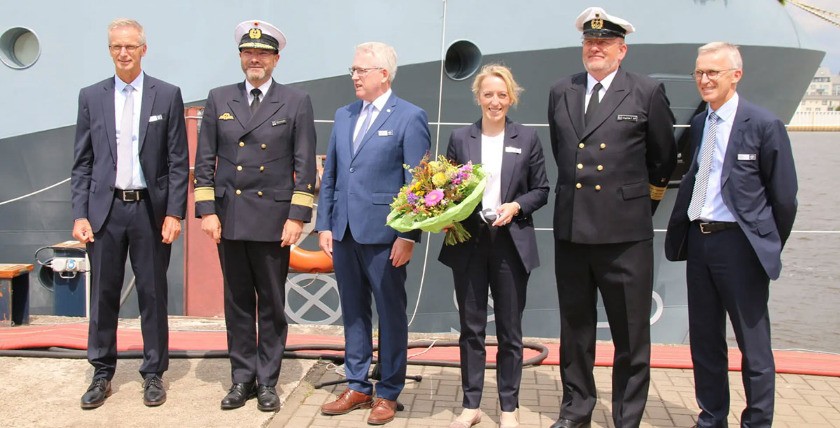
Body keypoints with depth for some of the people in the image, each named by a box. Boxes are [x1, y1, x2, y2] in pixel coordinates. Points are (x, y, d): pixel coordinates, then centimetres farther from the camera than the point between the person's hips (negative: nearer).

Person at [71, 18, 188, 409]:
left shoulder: (167, 95, 1)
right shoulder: (91, 97, 7)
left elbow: (178, 161, 0)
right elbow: (81, 162, 6)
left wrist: (174, 213, -7)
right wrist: (80, 214, -1)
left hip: (150, 210, -1)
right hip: (105, 209, 2)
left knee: (153, 294, 6)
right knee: (103, 294, 7)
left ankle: (154, 374, 18)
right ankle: (102, 374, 20)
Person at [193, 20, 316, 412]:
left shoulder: (296, 102, 1)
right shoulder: (219, 99, 8)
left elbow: (305, 166, -2)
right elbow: (205, 160, 6)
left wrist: (297, 217, -8)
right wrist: (206, 210, -2)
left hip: (273, 219, -2)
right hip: (229, 217, 2)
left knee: (271, 304, 6)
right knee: (237, 302, 9)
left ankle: (267, 381, 17)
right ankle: (242, 378, 20)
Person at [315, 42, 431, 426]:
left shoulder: (410, 117, -4)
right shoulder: (343, 116, 14)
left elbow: (416, 182, -8)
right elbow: (329, 175, 15)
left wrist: (408, 236, -13)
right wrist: (324, 225, 8)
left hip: (383, 234, -6)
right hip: (344, 232, 6)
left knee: (391, 315, 5)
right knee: (353, 313, 13)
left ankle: (388, 394, 16)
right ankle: (357, 387, 24)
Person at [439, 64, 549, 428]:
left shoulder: (527, 138, 4)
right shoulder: (460, 138, 6)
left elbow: (541, 191, 5)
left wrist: (516, 207, -12)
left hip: (511, 244, -1)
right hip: (469, 243, 1)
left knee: (510, 330, 6)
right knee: (471, 327, 7)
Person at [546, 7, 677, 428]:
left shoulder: (647, 92, -2)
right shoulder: (561, 93, 9)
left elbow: (664, 157, 8)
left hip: (625, 231, -3)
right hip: (571, 229, 4)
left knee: (631, 333, 5)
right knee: (574, 327, 14)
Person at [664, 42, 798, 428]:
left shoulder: (764, 125, -8)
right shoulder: (697, 125, 9)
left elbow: (783, 196, -5)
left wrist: (769, 247, 0)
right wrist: (685, 232, 7)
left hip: (739, 244, -6)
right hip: (698, 240, 6)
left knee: (753, 344, 4)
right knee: (704, 339, 15)